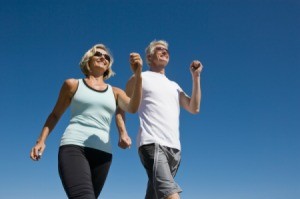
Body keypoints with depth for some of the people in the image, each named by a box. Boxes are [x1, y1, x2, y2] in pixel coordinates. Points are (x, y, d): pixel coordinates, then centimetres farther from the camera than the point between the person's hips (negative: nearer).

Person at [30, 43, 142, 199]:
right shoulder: (73, 84, 13)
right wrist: (41, 141, 6)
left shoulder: (115, 92, 17)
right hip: (73, 147, -4)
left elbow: (133, 108, -4)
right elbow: (55, 115, 19)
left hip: (102, 153, 4)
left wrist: (137, 74, -17)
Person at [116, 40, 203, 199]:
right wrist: (123, 133, -5)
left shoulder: (174, 86, 28)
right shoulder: (140, 78, 14)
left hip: (174, 147, 6)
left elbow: (194, 108, 17)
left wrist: (196, 77, 13)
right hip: (152, 143, -5)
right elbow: (120, 107, 13)